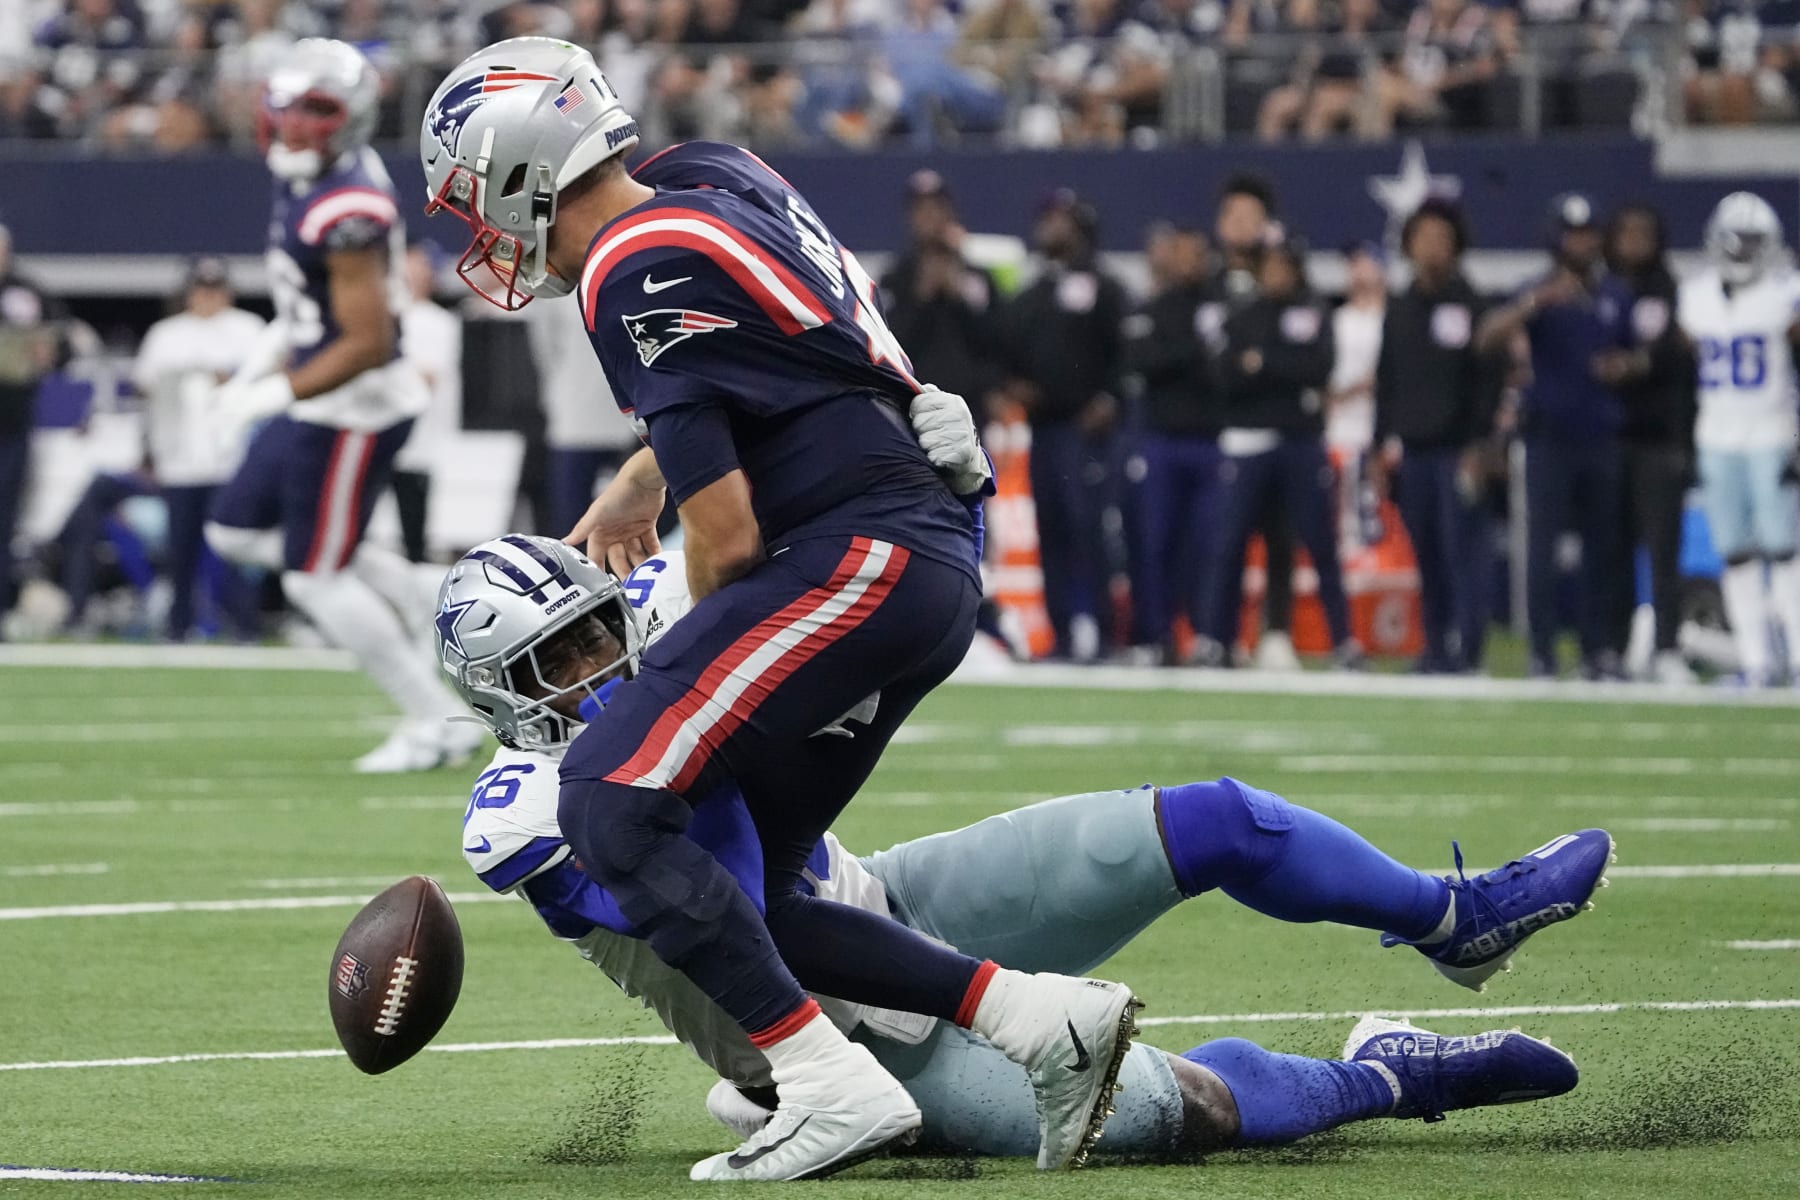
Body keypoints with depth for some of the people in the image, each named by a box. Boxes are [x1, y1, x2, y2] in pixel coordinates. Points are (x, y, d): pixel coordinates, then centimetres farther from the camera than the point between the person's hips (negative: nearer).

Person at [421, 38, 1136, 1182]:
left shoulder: (638, 277, -13)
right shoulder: (710, 169, 15)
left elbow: (728, 540, -13)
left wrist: (708, 660, 7)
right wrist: (643, 480, 44)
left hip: (861, 555, -10)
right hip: (935, 566, 10)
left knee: (611, 806, -16)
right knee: (740, 898, 9)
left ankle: (835, 1089, -19)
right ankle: (1040, 1014, 4)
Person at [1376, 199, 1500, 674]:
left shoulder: (1472, 306, -1)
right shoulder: (1400, 311, 15)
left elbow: (1489, 380, -6)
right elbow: (1385, 381, 18)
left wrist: (1477, 444, -13)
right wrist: (1384, 442, 10)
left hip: (1458, 451, -5)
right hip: (1410, 450, 5)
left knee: (1463, 550, -8)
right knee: (1427, 554, 5)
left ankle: (1466, 648, -8)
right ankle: (1436, 646, 10)